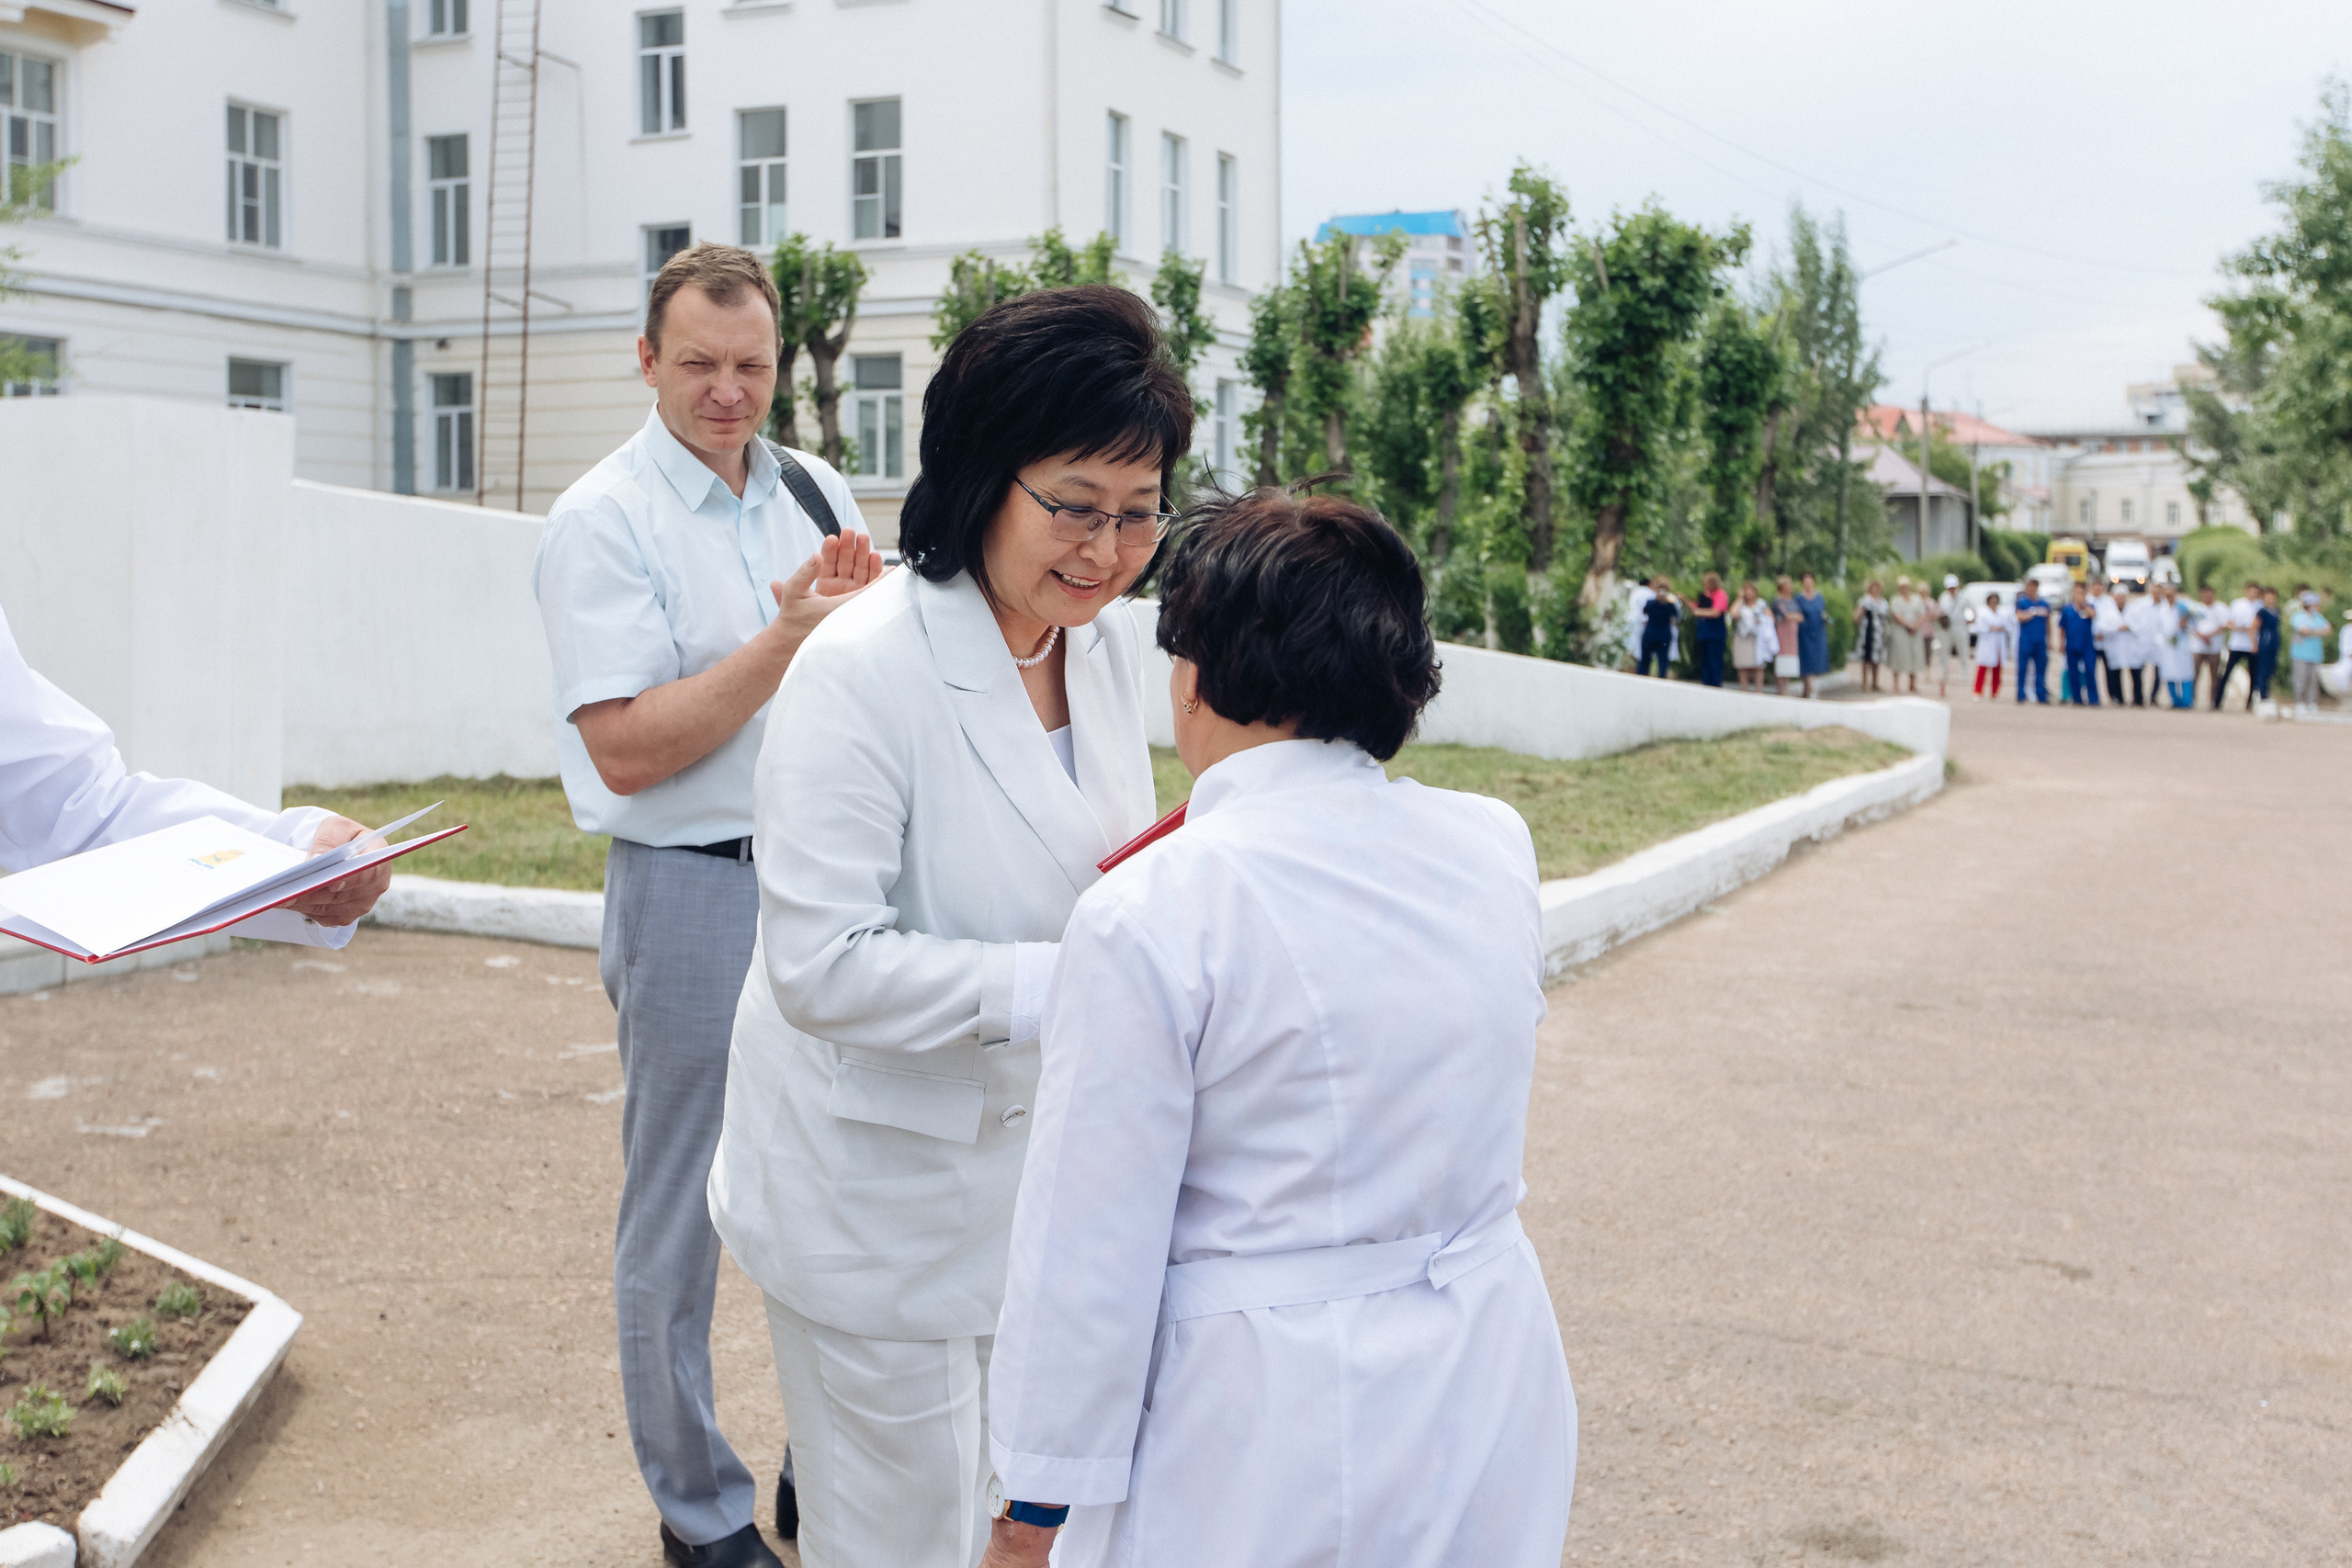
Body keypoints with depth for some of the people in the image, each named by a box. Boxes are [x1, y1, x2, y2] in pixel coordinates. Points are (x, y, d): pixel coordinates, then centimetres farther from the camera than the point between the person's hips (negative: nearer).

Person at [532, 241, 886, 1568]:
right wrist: (787, 637, -20)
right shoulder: (604, 522, -10)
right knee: (682, 1215, 6)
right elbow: (628, 751, -16)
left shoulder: (816, 491, 8)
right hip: (693, 895, -5)